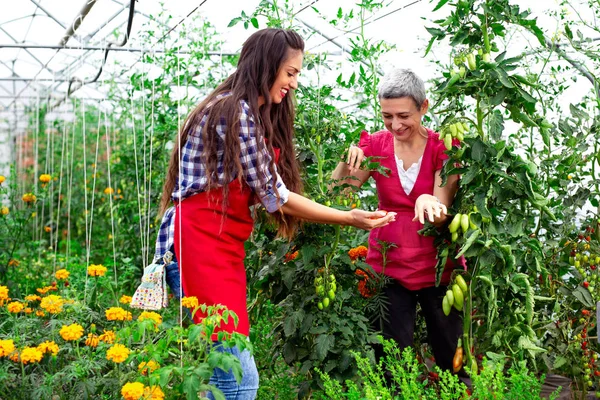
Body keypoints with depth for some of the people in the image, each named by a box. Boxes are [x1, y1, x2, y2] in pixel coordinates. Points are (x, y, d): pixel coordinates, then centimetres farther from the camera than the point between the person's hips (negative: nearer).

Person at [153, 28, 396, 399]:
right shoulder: (236, 111, -13)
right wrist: (349, 218, -6)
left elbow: (264, 191, 16)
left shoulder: (249, 114, 19)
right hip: (199, 243, -10)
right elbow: (274, 196, -12)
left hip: (224, 244, 10)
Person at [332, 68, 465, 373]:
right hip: (388, 266, 1)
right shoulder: (375, 145, -2)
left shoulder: (443, 147, -7)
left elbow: (440, 213, -17)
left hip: (437, 266, -1)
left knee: (451, 358, 6)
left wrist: (428, 201, -40)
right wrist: (348, 160, -26)